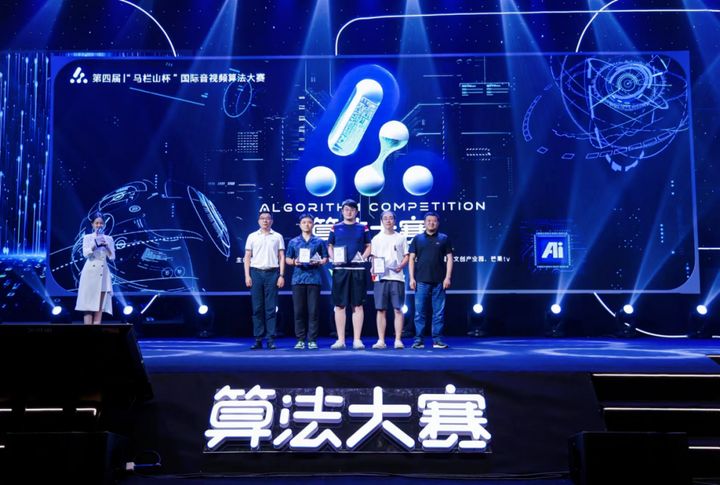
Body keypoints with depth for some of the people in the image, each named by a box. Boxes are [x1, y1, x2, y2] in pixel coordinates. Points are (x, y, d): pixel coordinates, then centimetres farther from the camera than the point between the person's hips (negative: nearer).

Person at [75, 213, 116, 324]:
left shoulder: (109, 239, 9)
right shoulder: (87, 237, 5)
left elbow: (112, 257, 3)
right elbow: (86, 253, -9)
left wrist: (106, 247, -13)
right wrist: (96, 244, -21)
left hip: (103, 274, 2)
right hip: (90, 272, -2)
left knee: (100, 307, 1)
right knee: (88, 304, -4)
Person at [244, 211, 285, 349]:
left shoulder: (277, 237, 10)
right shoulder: (252, 237, 11)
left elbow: (282, 257, 7)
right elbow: (247, 257, 10)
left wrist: (281, 275, -2)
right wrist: (247, 275, 0)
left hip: (272, 273, -1)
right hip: (256, 273, 1)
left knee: (271, 308, -2)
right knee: (257, 308, 0)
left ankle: (271, 340, 1)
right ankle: (258, 339, 4)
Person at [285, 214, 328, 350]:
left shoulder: (319, 242, 10)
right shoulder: (293, 242, 13)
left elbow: (325, 258, 10)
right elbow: (287, 259, 13)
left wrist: (319, 262, -11)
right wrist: (294, 262, -7)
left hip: (314, 278, -1)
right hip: (298, 278, 1)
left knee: (313, 310, -3)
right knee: (298, 310, 0)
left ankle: (312, 340, 2)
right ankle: (300, 340, 7)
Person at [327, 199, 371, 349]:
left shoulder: (363, 228, 9)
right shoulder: (335, 228, 10)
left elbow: (368, 246, 11)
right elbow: (330, 246, 13)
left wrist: (363, 257, -7)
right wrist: (333, 258, -5)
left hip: (357, 270, 0)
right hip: (340, 270, 1)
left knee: (357, 305, 0)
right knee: (339, 305, 1)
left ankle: (357, 340, 4)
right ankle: (340, 340, 7)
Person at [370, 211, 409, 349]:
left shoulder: (401, 238, 11)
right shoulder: (376, 239, 13)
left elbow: (406, 256, 10)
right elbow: (373, 258, 11)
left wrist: (401, 266, -9)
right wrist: (374, 268, -8)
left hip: (397, 277, -1)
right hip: (381, 278, 1)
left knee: (398, 309, -4)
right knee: (381, 309, 0)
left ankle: (398, 340, -1)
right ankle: (381, 340, 4)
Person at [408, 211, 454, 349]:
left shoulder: (444, 239, 9)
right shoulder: (417, 239, 10)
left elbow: (449, 258, 6)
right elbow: (412, 258, 8)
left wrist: (447, 277, -3)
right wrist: (412, 278, -1)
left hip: (439, 281, 0)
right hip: (421, 281, 0)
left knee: (439, 312, 2)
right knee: (420, 312, 0)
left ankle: (437, 340, 7)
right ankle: (419, 340, 5)